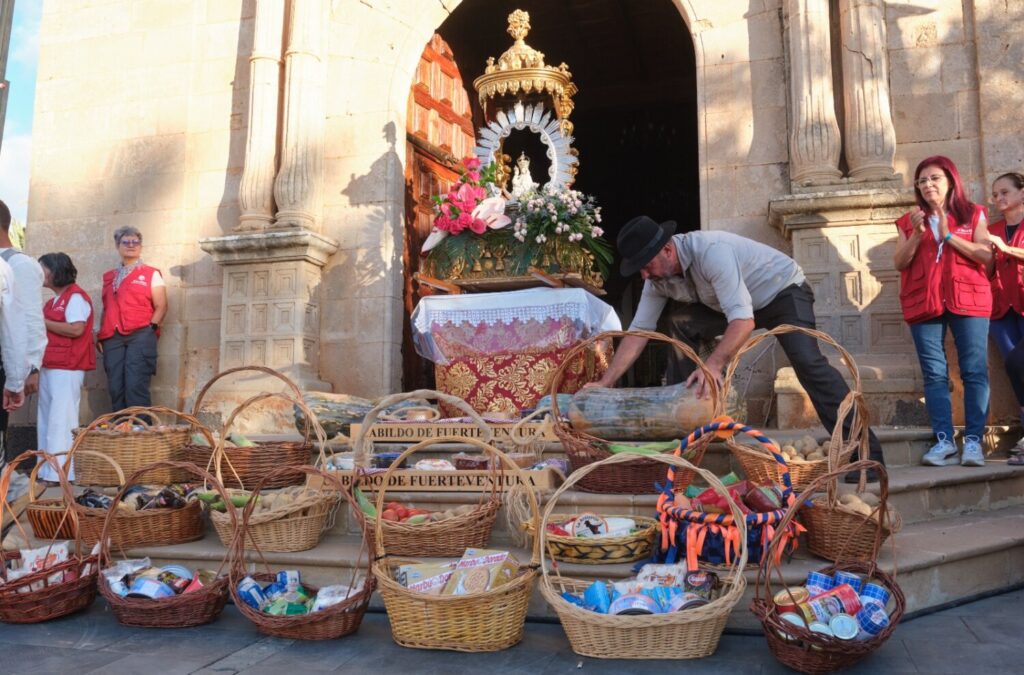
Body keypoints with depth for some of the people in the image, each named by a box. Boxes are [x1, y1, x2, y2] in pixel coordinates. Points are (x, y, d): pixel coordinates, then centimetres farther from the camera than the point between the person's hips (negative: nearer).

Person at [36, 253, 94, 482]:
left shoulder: (75, 297, -8)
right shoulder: (54, 301, 19)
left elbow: (76, 329, -20)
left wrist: (43, 322, -12)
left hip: (67, 368, -10)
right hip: (49, 366, 10)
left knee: (61, 421, -9)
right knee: (46, 419, 10)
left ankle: (61, 472, -7)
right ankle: (47, 470, 16)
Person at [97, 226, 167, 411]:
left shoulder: (151, 274, 9)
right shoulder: (109, 276, 22)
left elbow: (161, 307, 3)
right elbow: (106, 309, 23)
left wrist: (150, 329, -9)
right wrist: (101, 335, 12)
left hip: (140, 336, -4)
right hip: (112, 339, 4)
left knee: (136, 387, -12)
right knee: (116, 389, 0)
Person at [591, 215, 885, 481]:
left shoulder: (712, 251, -37)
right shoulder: (659, 275, -13)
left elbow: (744, 320, -44)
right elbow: (638, 331, -12)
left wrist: (714, 364, -56)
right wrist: (605, 384, -18)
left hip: (784, 292, -7)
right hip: (735, 304, 7)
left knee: (807, 361, -27)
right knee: (680, 324, -11)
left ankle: (866, 452, -21)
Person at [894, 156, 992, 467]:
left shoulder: (973, 214, 11)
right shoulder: (909, 221, 14)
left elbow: (986, 255, -1)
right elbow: (900, 263, 5)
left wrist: (948, 235, -8)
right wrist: (917, 233, -7)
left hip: (968, 300, -1)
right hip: (924, 302, 1)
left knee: (974, 370, -6)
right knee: (934, 373, -4)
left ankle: (973, 440, -5)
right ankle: (944, 441, -4)